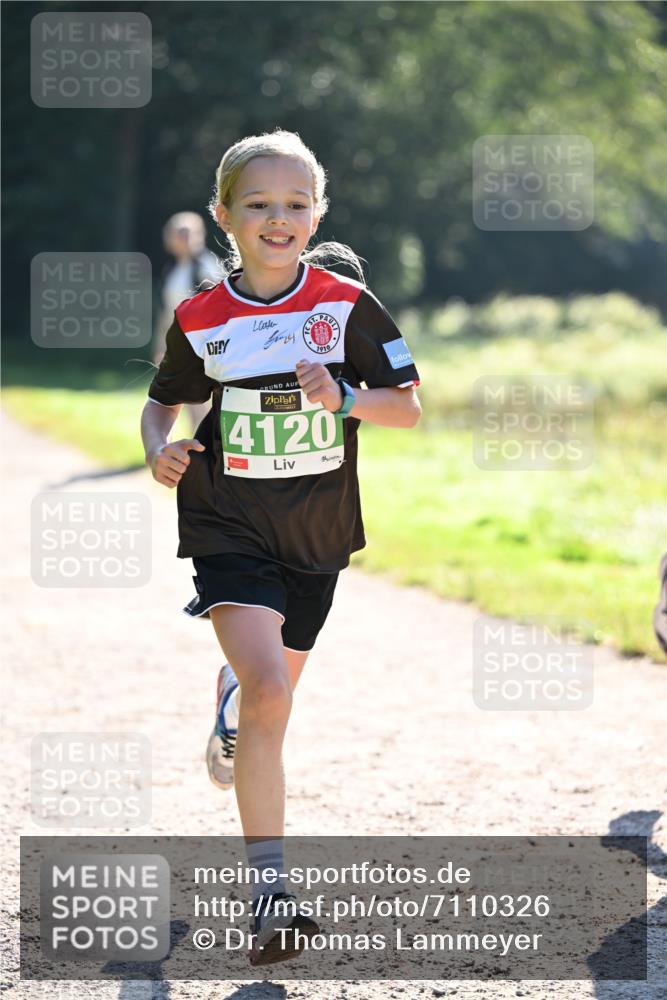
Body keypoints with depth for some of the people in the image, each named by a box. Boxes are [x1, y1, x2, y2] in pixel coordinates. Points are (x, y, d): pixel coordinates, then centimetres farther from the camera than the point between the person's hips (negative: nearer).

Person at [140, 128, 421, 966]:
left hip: (317, 533, 2)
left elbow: (408, 407, -1)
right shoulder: (199, 320, -4)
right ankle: (269, 892, -21)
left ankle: (233, 704, 60)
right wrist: (159, 450, -8)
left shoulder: (347, 305, -6)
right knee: (268, 689, -21)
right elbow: (163, 401, 13)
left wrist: (344, 399, -20)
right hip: (229, 527, -2)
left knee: (273, 689, 18)